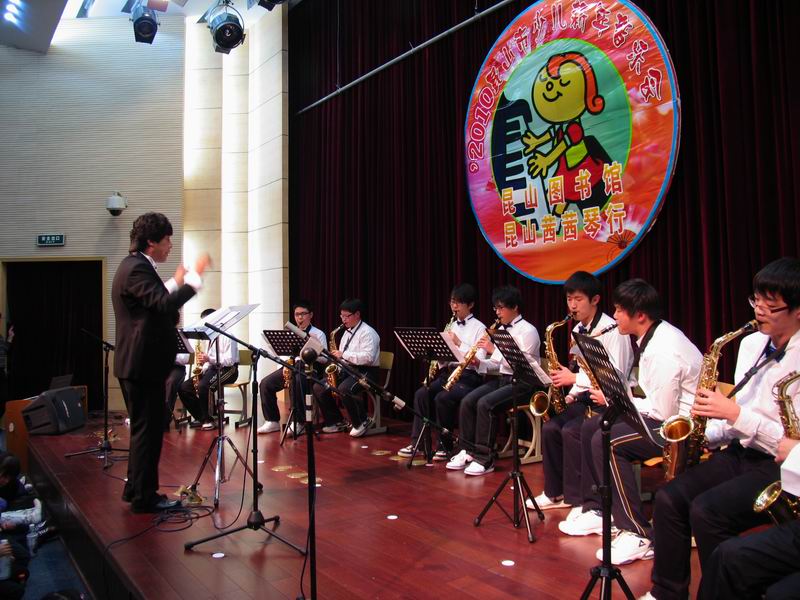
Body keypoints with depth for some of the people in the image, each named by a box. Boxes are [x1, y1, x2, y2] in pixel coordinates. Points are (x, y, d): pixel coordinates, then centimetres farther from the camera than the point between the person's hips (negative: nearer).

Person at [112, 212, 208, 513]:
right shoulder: (137, 269, -18)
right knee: (148, 429, -2)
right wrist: (194, 278, -25)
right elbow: (164, 305, -30)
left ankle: (136, 489, 30)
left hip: (137, 363, 11)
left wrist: (175, 282, 18)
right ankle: (144, 497, 8)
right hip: (143, 364, -11)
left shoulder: (134, 265, 15)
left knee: (144, 428, 19)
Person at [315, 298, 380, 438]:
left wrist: (343, 354, -22)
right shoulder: (347, 332, 18)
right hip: (347, 369, 9)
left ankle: (362, 422, -14)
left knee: (343, 389, -35)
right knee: (318, 387, -5)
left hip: (365, 371, -9)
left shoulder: (367, 332, -10)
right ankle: (336, 422, 7)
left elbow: (368, 357, -23)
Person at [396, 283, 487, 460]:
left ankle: (445, 446, -13)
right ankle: (416, 441, -8)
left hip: (469, 376, -6)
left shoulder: (478, 328, -2)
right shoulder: (451, 326, 17)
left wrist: (459, 343, -19)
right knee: (421, 393, -17)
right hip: (448, 372, 6)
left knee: (442, 398, -29)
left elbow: (479, 360, -13)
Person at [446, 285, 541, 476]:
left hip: (521, 382, -8)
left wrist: (493, 350, -20)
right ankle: (468, 451, -2)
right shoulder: (501, 330, 15)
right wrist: (479, 363, -1)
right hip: (502, 378, 8)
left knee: (485, 403, -28)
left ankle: (485, 459, -20)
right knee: (467, 401, -11)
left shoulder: (527, 331, -10)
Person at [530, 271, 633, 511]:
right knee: (550, 427, -11)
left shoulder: (612, 331, -15)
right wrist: (571, 395, 4)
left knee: (571, 431, -27)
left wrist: (574, 379, -22)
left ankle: (580, 501, -15)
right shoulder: (578, 330, 12)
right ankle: (555, 493, 4)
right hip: (584, 398, 8)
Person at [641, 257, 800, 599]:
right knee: (669, 499, -10)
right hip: (740, 453, 7)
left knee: (706, 510, -25)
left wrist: (736, 413, -23)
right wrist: (707, 435, 2)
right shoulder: (751, 343, 10)